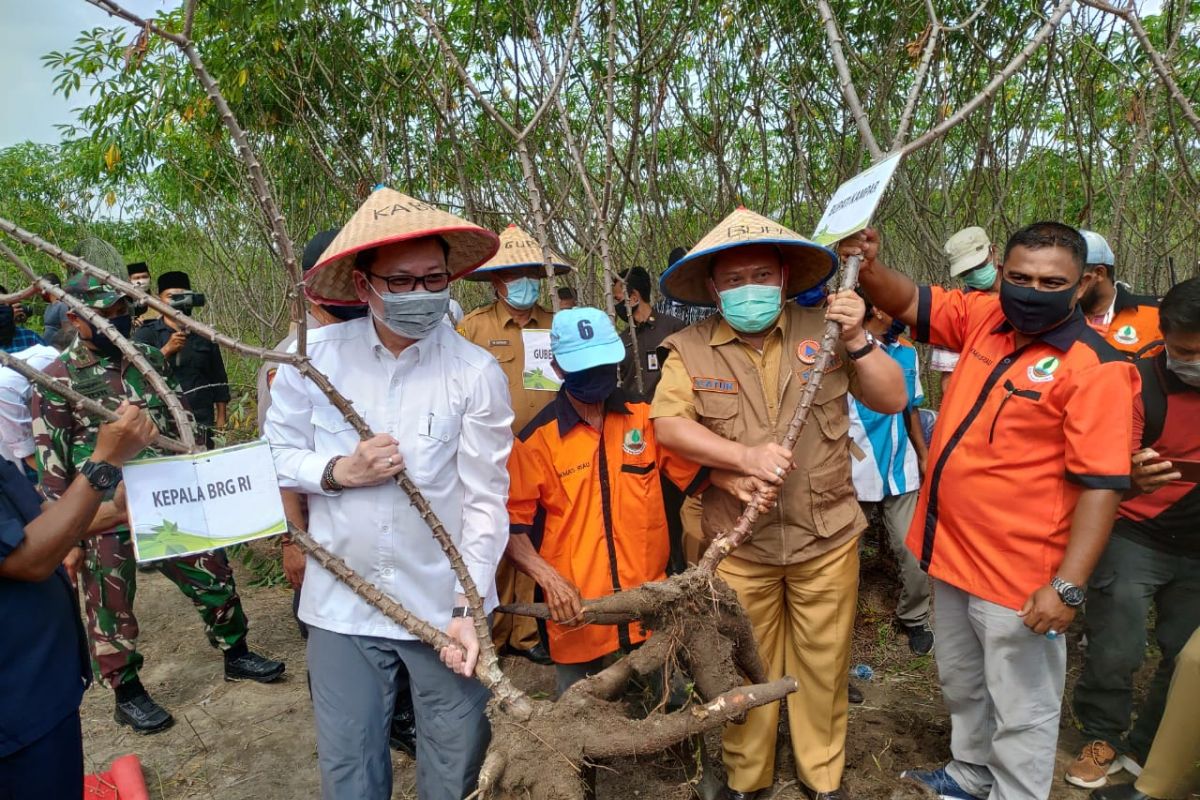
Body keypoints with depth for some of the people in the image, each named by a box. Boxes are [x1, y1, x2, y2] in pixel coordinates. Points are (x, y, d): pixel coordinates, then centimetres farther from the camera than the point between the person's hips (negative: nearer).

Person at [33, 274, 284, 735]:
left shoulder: (149, 359, 4)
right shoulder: (55, 383, -12)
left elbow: (179, 425, 14)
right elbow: (51, 469, -10)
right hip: (104, 522, -5)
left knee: (214, 575, 12)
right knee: (112, 611, 9)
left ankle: (235, 654, 32)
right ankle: (128, 695, 29)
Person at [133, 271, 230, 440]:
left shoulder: (204, 336, 13)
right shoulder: (146, 334, 6)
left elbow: (219, 381, 14)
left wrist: (221, 418, 9)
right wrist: (167, 350, -19)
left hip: (201, 423, 2)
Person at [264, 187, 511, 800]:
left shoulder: (477, 372, -10)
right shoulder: (315, 356, -5)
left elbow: (486, 499, -9)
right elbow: (276, 455, 5)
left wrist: (468, 608, -13)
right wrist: (339, 471, -14)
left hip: (445, 604, -1)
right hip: (342, 604, 1)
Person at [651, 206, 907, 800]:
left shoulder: (822, 331, -2)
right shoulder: (689, 350, -4)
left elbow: (893, 400, -2)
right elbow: (668, 425, -12)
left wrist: (857, 340, -17)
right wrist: (745, 455, -23)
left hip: (826, 537, 1)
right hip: (738, 541, -1)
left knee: (823, 664, 15)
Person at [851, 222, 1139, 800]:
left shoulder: (1096, 368, -17)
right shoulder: (985, 317, 0)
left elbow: (1101, 486, -19)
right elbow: (908, 303, 10)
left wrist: (1067, 587, -22)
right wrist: (869, 268, -11)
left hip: (1019, 577, -7)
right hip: (951, 554, 7)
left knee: (1020, 712, 11)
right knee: (961, 687, 27)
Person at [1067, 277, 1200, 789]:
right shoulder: (1139, 383, -15)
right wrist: (1133, 481, -41)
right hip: (1135, 538, -4)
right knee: (1115, 654, -3)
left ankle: (1147, 751, 27)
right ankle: (1102, 738, 22)